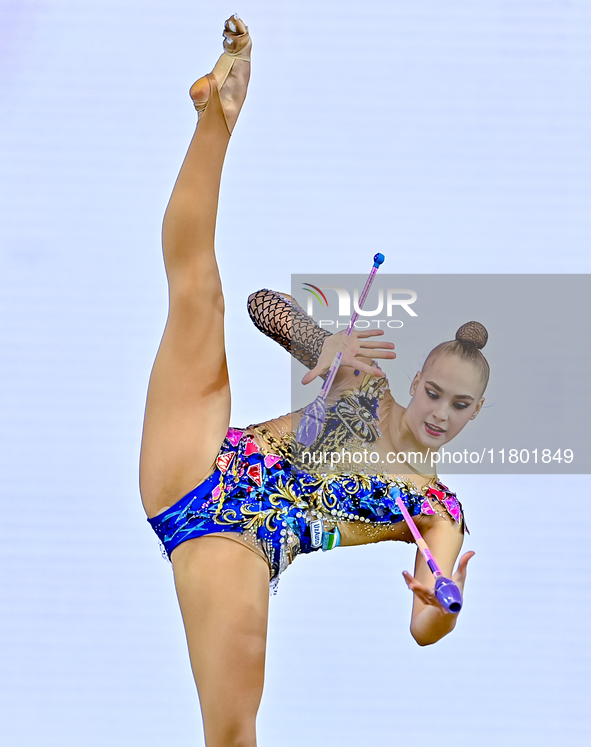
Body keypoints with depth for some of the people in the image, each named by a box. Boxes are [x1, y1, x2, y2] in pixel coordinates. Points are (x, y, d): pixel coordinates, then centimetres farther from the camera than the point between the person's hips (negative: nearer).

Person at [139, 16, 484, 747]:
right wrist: (326, 345, -11)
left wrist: (445, 606, -29)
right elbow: (267, 304, 11)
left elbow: (422, 628, -2)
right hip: (209, 474, 1)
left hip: (244, 548, -1)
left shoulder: (440, 511, 14)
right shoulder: (362, 378, 18)